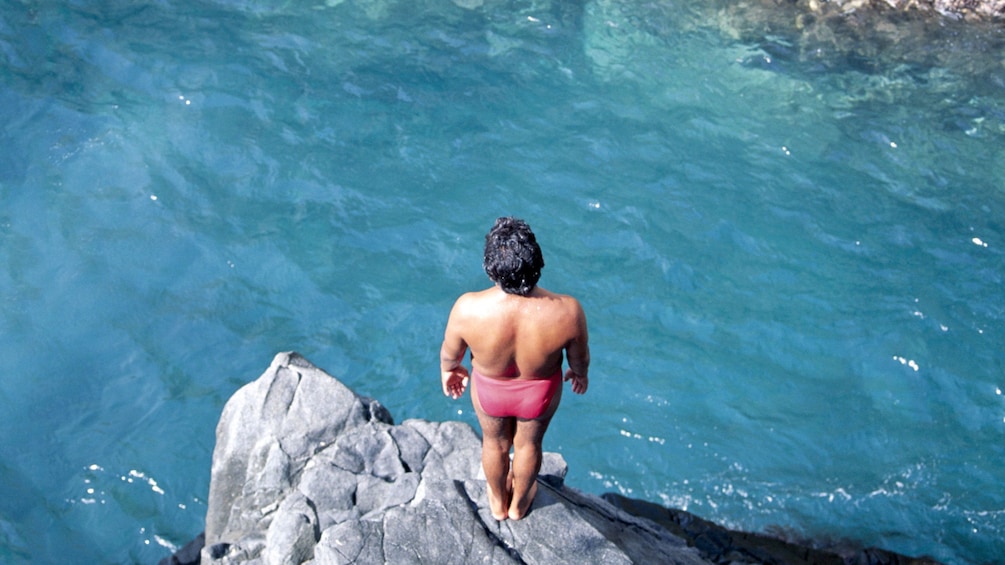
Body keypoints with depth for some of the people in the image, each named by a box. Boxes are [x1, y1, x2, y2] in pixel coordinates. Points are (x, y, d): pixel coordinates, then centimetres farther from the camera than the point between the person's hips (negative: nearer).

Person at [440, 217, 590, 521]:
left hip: (489, 390, 0)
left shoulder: (468, 309, -38)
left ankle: (498, 501, 62)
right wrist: (580, 372, 10)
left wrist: (448, 369, 9)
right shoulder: (567, 311, -38)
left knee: (495, 443, 32)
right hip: (540, 393, 0)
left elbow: (450, 351, -15)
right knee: (528, 444, 32)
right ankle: (519, 502, 62)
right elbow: (579, 357, -15)